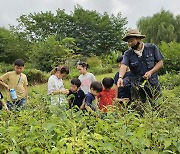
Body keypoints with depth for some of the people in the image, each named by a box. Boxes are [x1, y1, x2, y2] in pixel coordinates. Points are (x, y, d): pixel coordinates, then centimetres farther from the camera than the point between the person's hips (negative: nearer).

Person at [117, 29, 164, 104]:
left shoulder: (152, 48, -1)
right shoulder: (128, 53, -2)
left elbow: (160, 63, 2)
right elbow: (124, 65, -18)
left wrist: (151, 72, -14)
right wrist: (120, 77, -37)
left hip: (153, 86, 0)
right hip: (137, 88, 0)